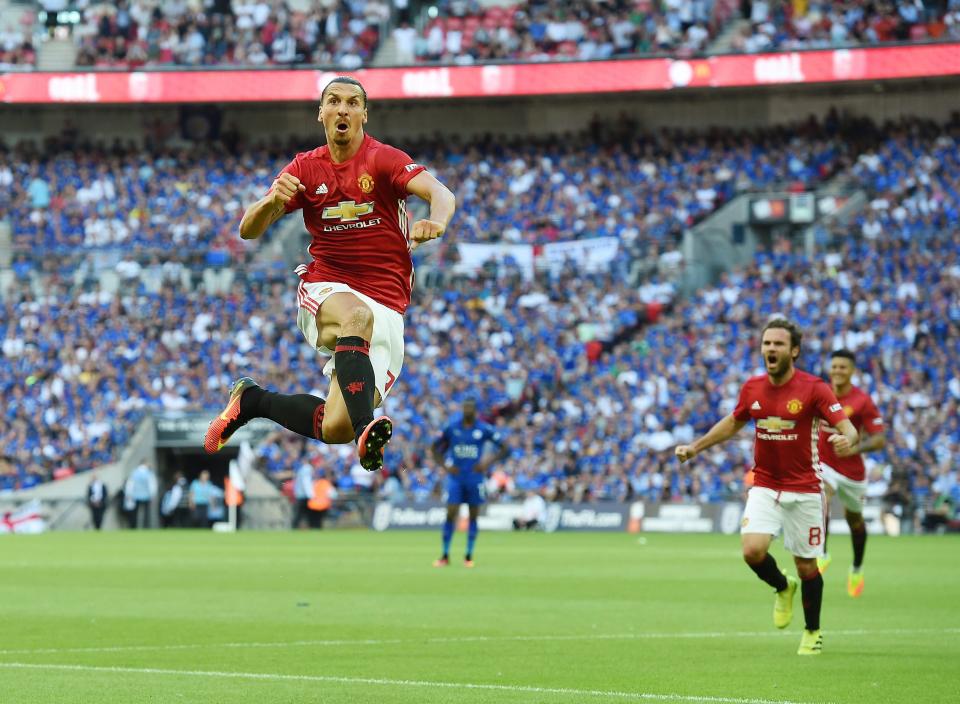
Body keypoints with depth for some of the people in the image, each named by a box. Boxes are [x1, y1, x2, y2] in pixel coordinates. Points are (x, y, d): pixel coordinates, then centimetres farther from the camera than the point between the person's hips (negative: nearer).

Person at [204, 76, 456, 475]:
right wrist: (272, 202, -21)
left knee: (336, 429, -11)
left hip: (386, 308, 0)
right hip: (324, 291, 0)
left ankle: (253, 400, 14)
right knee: (357, 315, -39)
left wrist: (437, 222, -45)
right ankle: (364, 427, -51)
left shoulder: (383, 159, -4)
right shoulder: (306, 168, 6)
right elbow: (248, 231, 3)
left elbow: (440, 194, -20)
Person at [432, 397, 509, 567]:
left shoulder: (484, 430, -1)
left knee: (473, 516, 3)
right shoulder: (452, 428, 3)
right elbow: (436, 448, 13)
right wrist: (445, 465, -1)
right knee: (450, 514, -7)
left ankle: (469, 556, 12)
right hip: (455, 477, 0)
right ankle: (445, 556, 0)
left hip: (475, 476, 0)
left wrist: (488, 462, -9)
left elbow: (505, 449, 3)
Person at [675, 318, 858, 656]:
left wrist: (847, 440, -42)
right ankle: (783, 588, 16)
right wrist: (695, 448, 14)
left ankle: (812, 632, 24)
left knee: (806, 565, 2)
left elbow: (847, 427, -18)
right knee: (753, 550, -17)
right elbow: (732, 423, 20)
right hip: (764, 486, 3)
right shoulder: (752, 388, 1)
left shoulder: (813, 388, -12)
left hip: (803, 489, -3)